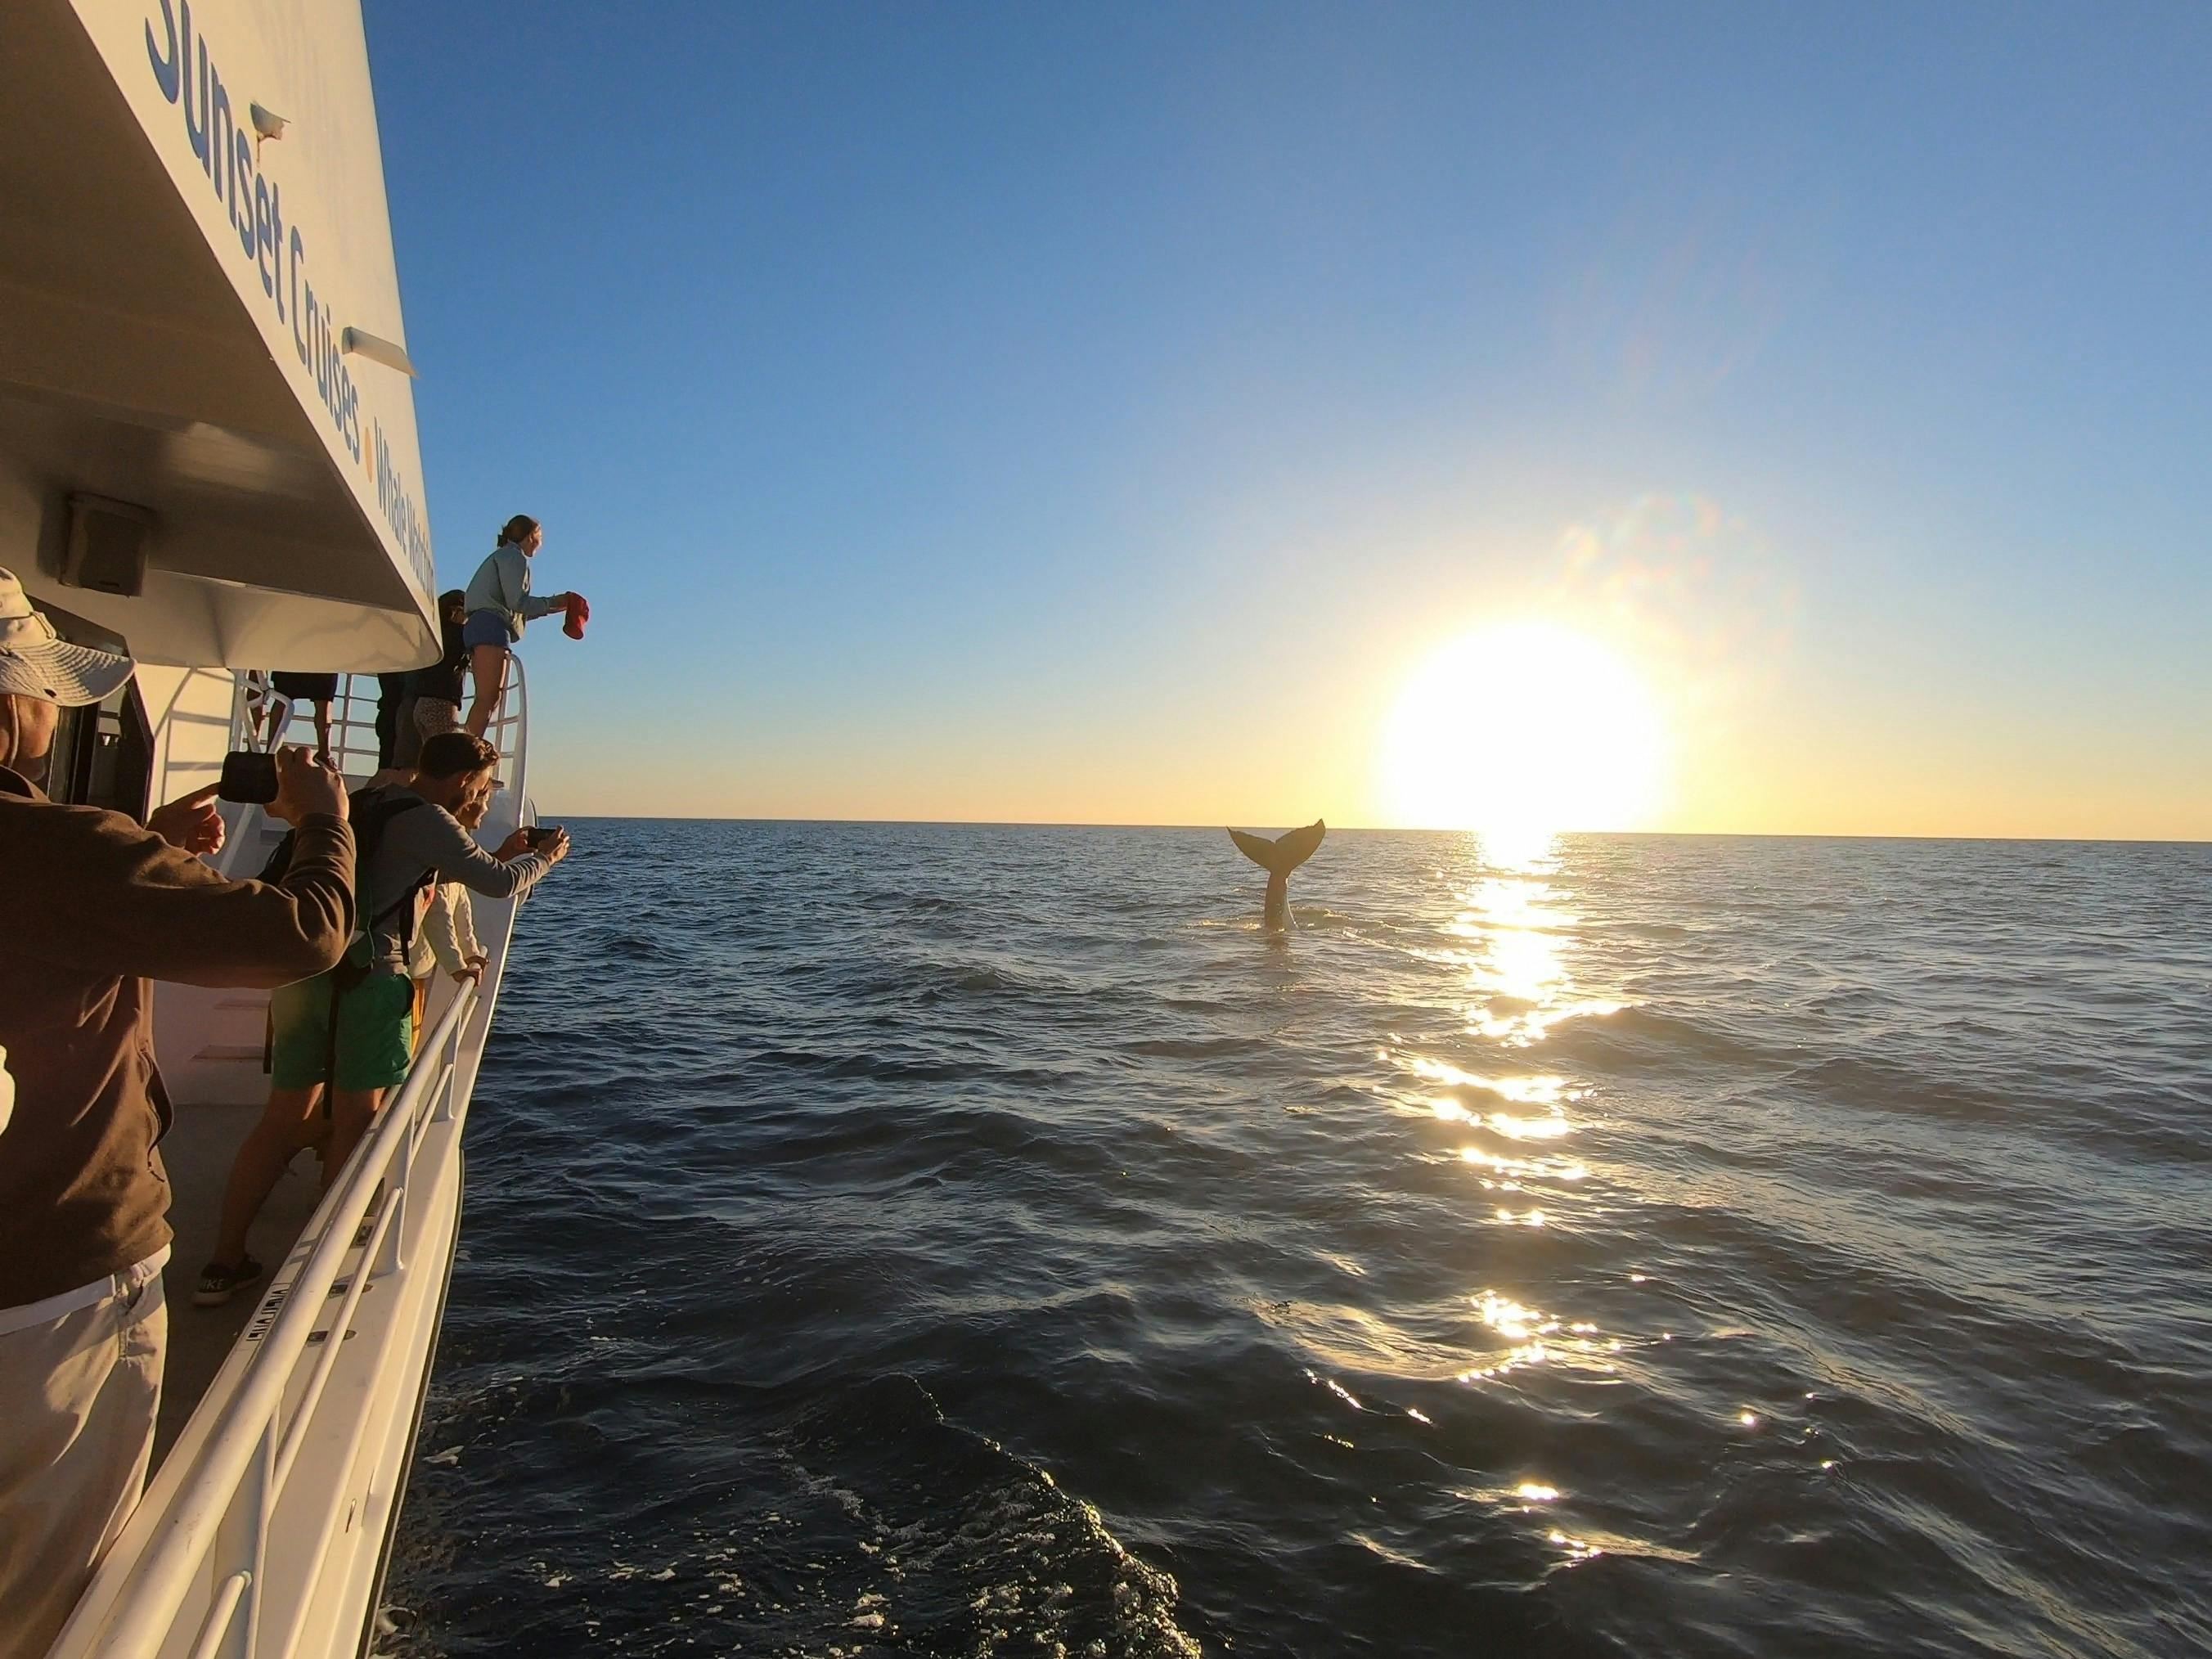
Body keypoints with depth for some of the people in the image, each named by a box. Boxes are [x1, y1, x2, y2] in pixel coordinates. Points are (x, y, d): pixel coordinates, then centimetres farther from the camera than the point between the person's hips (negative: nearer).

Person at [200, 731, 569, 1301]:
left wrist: (498, 856, 30)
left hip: (301, 971, 8)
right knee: (356, 1121, 3)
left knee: (283, 1117, 12)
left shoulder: (371, 805, 21)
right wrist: (544, 856, 12)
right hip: (364, 976, -8)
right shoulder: (427, 820, -7)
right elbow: (501, 885, -7)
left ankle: (225, 1262, 17)